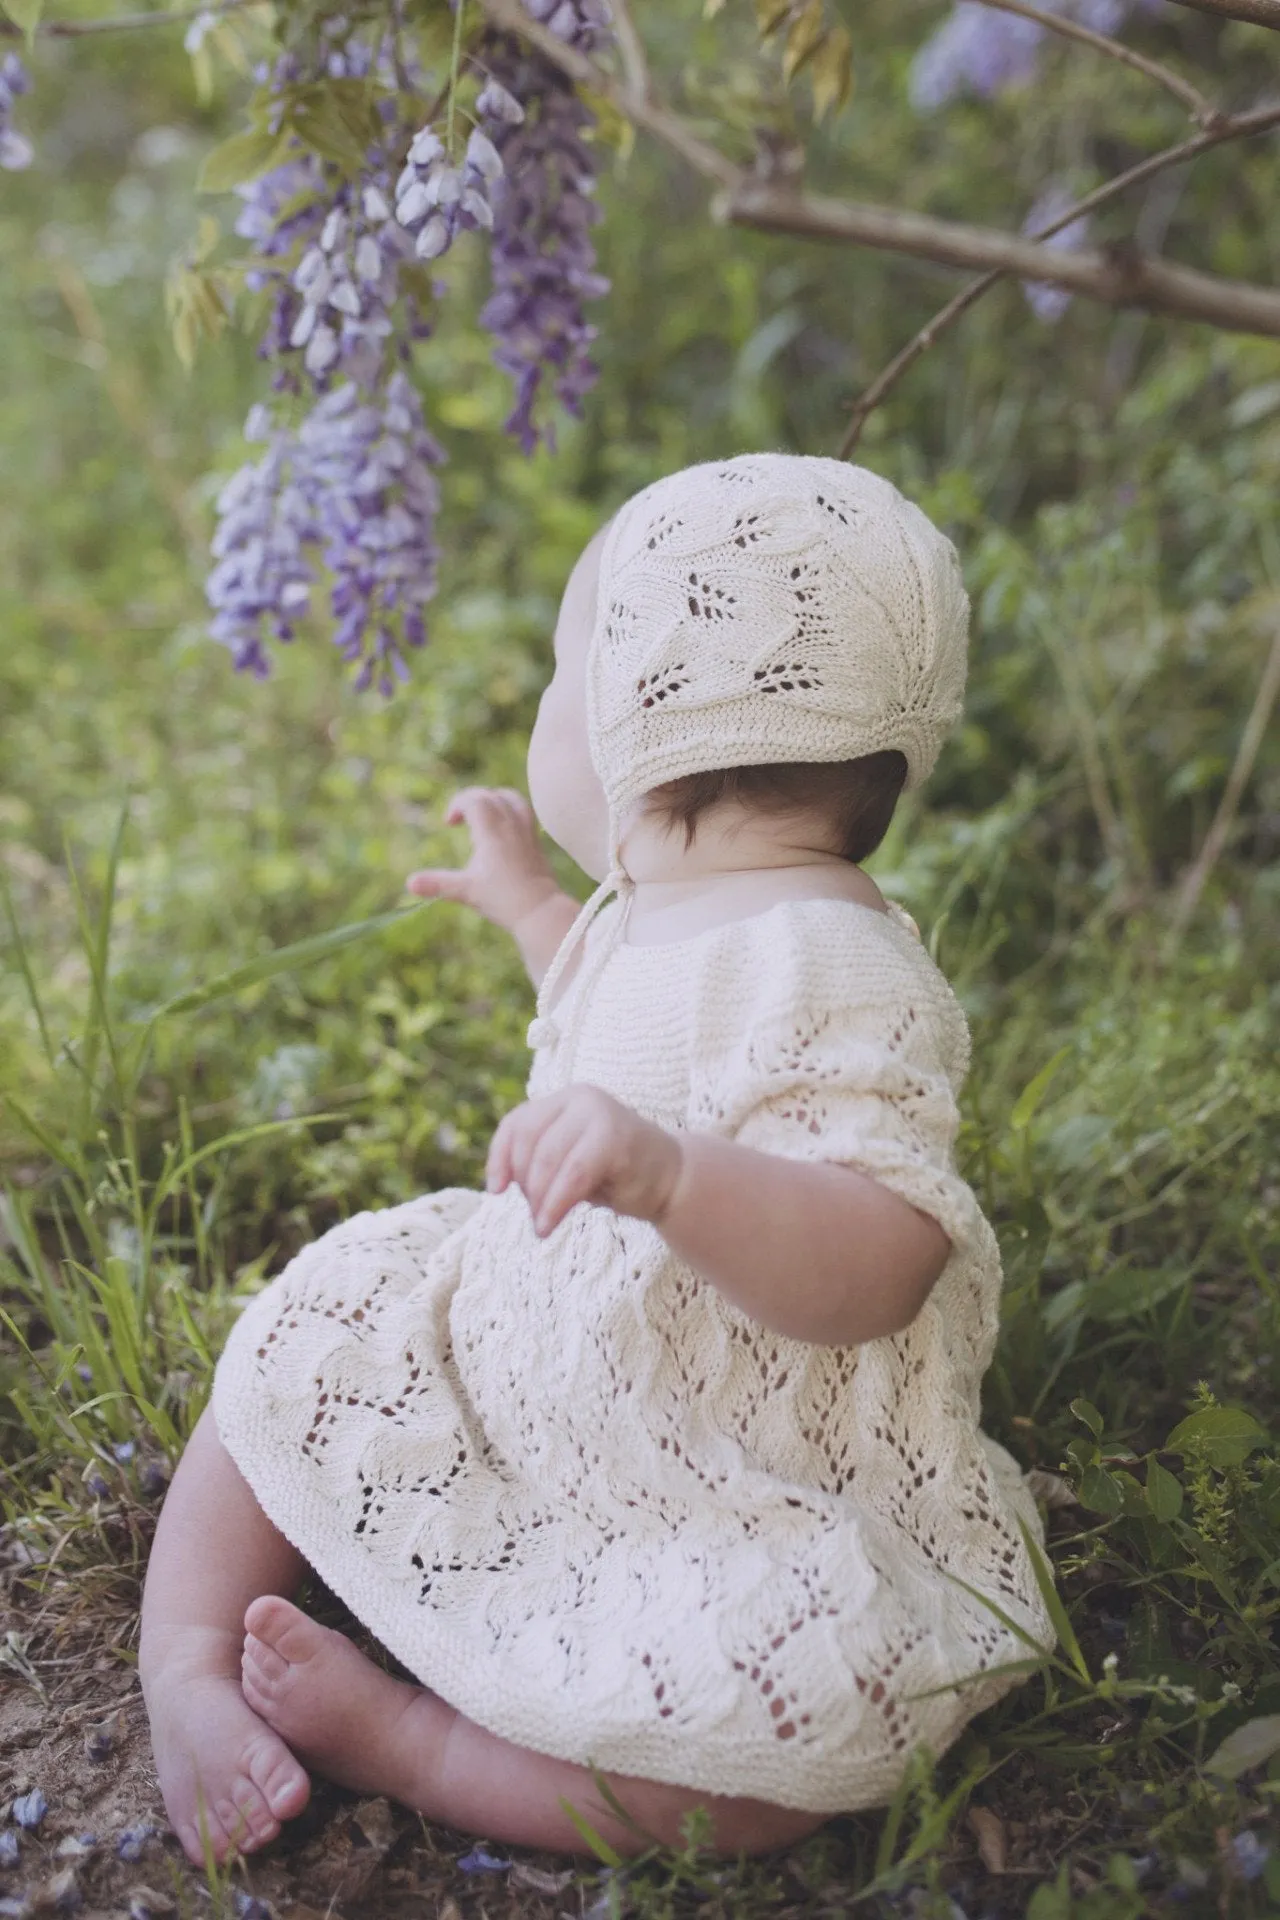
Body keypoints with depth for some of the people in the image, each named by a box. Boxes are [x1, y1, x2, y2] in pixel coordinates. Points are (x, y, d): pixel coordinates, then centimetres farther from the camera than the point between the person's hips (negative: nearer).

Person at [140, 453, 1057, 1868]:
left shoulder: (833, 972, -28)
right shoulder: (661, 915, 2)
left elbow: (880, 1268, -39)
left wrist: (669, 1170, -53)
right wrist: (530, 905, 34)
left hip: (736, 1510, -8)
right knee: (293, 1354, 7)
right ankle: (189, 1670, 3)